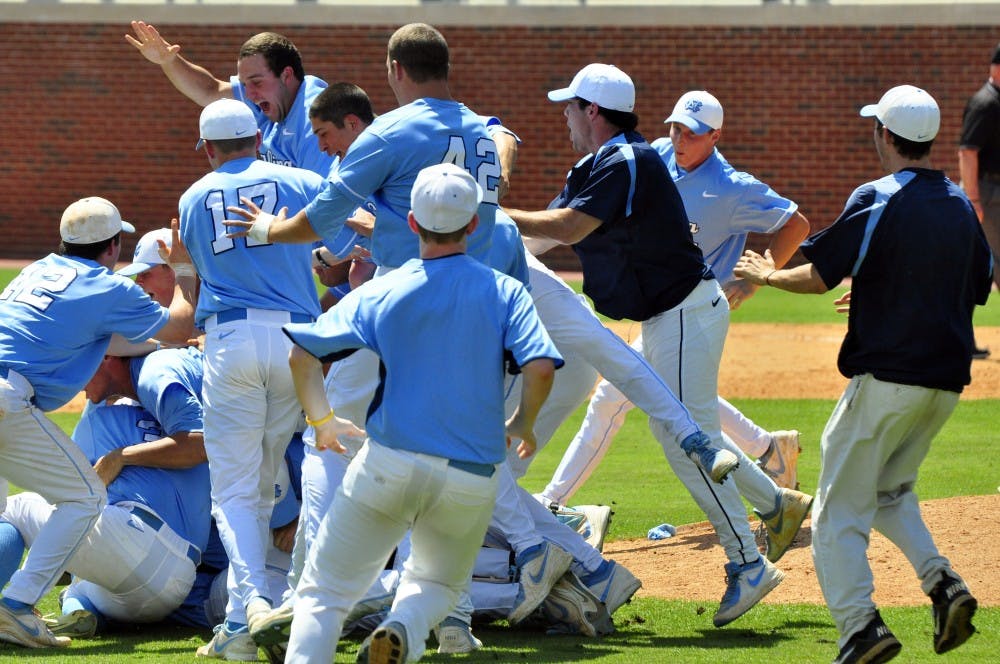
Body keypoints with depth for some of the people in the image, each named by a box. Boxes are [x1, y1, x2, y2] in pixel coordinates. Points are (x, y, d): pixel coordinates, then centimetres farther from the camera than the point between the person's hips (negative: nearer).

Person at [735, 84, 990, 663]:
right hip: (947, 379, 7)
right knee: (892, 490, 24)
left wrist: (767, 275, 9)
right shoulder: (961, 204, 11)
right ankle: (942, 582, 1)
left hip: (887, 376, -7)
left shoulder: (879, 200, -10)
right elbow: (979, 288, 21)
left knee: (840, 511, -1)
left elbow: (821, 276, -11)